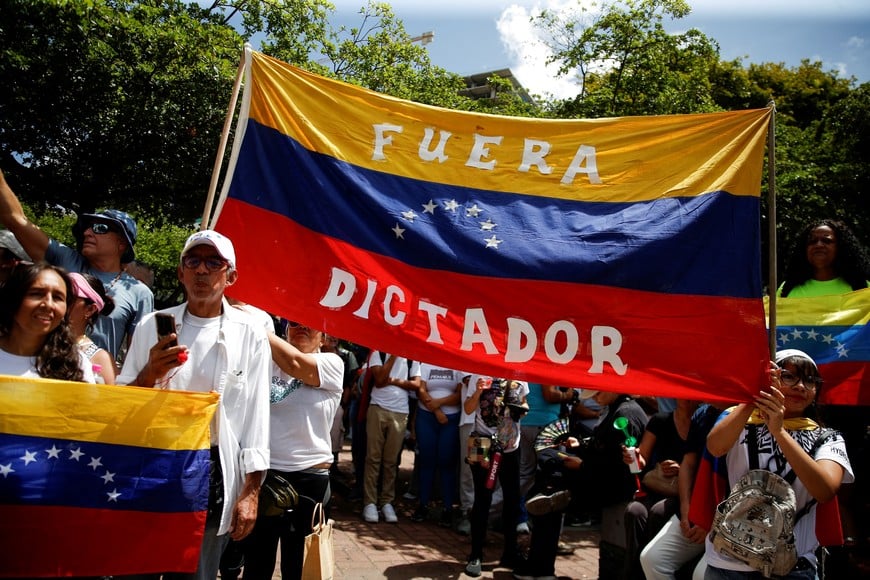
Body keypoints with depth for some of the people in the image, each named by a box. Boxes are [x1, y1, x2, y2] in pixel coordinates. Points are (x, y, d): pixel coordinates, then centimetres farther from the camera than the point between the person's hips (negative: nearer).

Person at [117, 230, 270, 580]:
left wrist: (251, 491, -6)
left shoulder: (249, 333, -2)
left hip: (214, 473, -1)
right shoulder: (154, 325, 3)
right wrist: (149, 374, -15)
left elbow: (256, 417, -3)